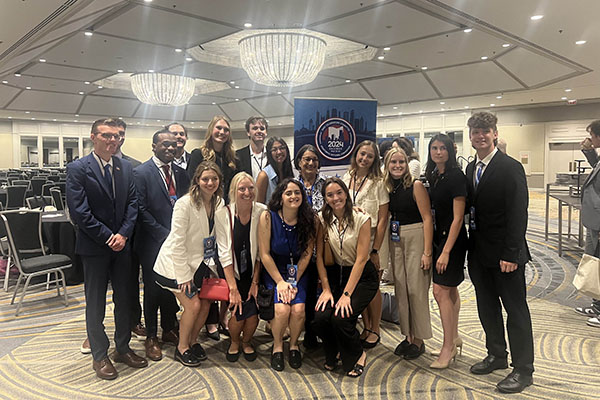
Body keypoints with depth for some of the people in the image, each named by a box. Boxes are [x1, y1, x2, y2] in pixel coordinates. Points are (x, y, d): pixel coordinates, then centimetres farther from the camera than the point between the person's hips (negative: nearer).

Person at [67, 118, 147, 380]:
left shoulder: (125, 167, 5)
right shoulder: (78, 169, -10)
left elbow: (132, 204, 3)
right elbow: (79, 212, -15)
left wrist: (123, 234, -10)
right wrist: (108, 238, -14)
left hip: (122, 243, 5)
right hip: (94, 247, -4)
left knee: (124, 299, 14)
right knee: (95, 304, 8)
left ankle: (123, 348, 30)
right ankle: (100, 356, 23)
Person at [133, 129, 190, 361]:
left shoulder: (181, 173, 9)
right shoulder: (141, 173, -7)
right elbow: (142, 210, -12)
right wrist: (164, 235, -15)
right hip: (153, 242, -4)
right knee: (153, 290, 7)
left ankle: (169, 329, 31)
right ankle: (151, 337, 23)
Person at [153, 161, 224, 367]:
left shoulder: (219, 203, -1)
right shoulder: (185, 204, -21)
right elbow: (178, 242, -20)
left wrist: (212, 267, 6)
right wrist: (184, 275, -19)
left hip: (199, 262, 6)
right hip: (176, 264, -6)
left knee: (206, 304, 3)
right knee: (193, 305, -10)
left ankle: (193, 341, 28)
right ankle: (182, 348, 14)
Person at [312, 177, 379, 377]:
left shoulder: (362, 219, -13)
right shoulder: (323, 219, -4)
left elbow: (361, 259, -16)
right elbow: (319, 255, -3)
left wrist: (347, 294, -21)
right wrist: (326, 289, -11)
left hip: (362, 276, -3)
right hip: (335, 273, 3)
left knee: (341, 318, -24)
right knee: (320, 318, -19)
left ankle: (357, 356, 9)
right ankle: (334, 354, 15)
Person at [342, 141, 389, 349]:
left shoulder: (378, 183, -9)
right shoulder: (346, 180, 5)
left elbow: (382, 219, -11)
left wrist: (375, 250, -15)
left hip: (372, 241, -4)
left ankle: (375, 330, 22)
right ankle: (366, 328, 26)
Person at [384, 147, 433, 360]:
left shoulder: (416, 185, -9)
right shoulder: (387, 187, 8)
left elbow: (427, 219, -12)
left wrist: (427, 252, -16)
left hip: (416, 238, -6)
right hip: (395, 239, 6)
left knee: (416, 289, -2)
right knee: (400, 288, 9)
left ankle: (419, 339, 13)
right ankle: (408, 336, 23)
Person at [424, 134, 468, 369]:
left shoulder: (456, 176, -15)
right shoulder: (432, 176, 9)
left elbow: (458, 218, -17)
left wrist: (446, 251, -20)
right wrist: (430, 247, 11)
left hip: (452, 239, -8)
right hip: (437, 237, 8)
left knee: (441, 290, -8)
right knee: (450, 290, 16)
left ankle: (448, 347, 5)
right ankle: (454, 339, 29)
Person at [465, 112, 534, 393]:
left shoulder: (510, 168, -13)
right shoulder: (471, 169, 10)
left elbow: (518, 214, -18)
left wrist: (510, 254, -21)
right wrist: (470, 246, 6)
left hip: (504, 254, -7)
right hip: (479, 253, 7)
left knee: (516, 310, 5)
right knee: (487, 307, 17)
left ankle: (523, 370, 18)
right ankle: (496, 356, 35)